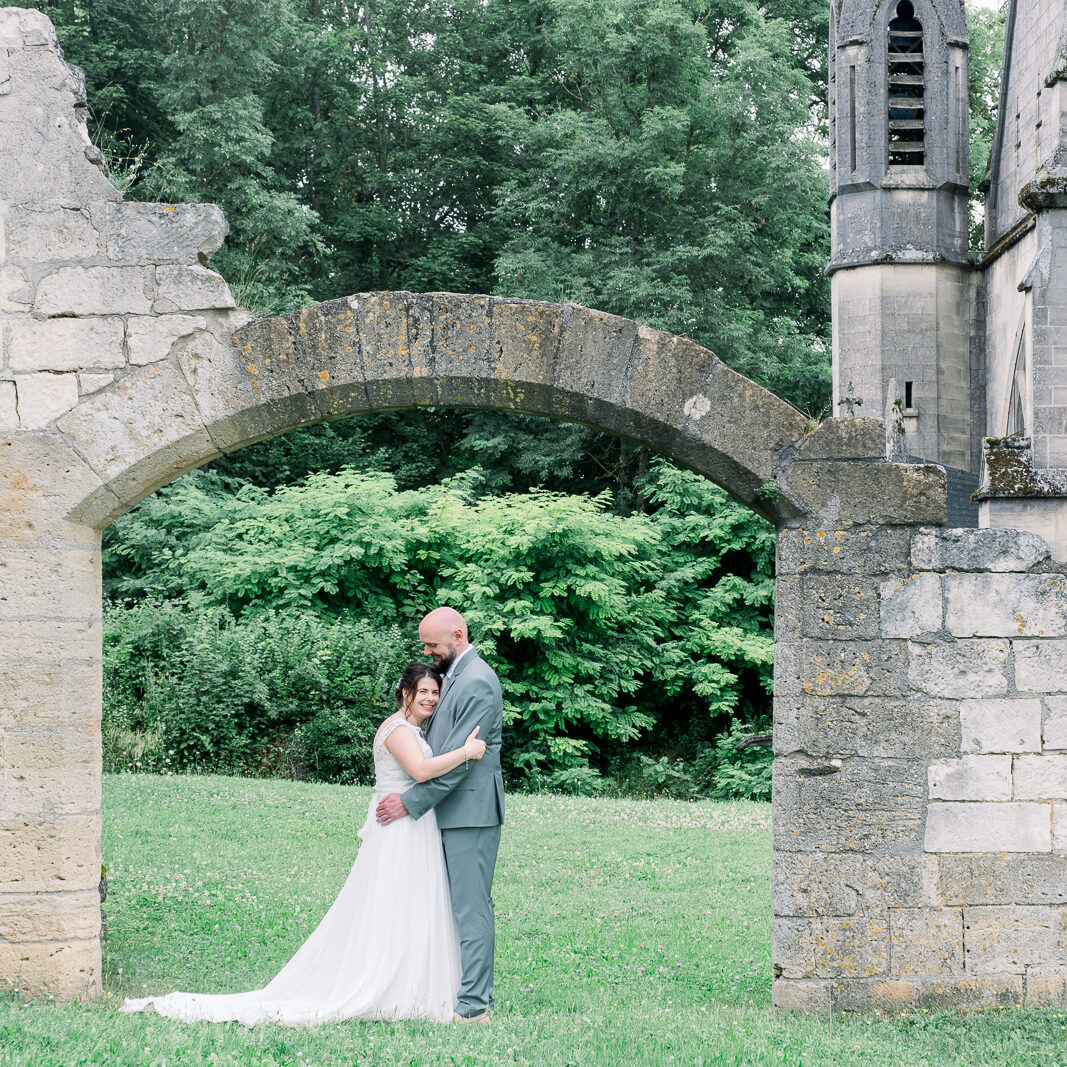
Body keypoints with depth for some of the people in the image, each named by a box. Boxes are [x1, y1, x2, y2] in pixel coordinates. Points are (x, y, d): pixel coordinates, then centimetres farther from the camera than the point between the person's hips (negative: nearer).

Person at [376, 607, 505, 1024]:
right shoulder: (453, 675, 17)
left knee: (471, 907, -8)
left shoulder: (477, 682, -15)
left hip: (471, 812, -10)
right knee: (466, 906, 11)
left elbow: (458, 758, -20)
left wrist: (411, 802, -18)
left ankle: (473, 1005, -7)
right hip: (453, 813, 10)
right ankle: (477, 994, 16)